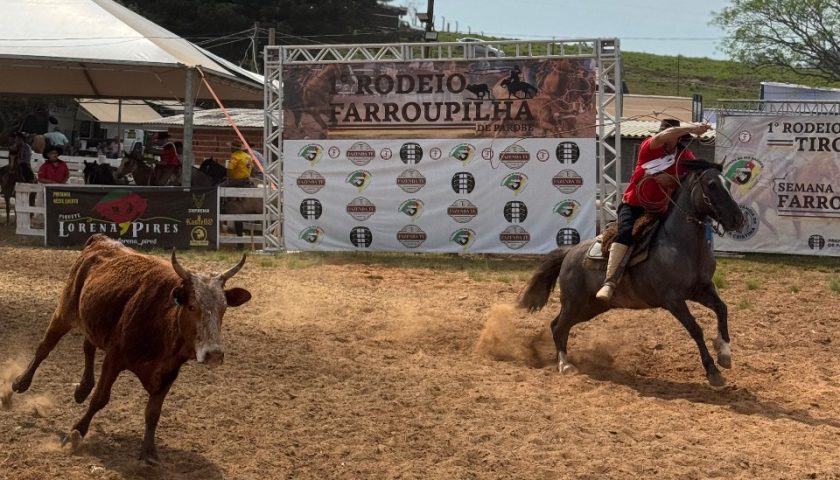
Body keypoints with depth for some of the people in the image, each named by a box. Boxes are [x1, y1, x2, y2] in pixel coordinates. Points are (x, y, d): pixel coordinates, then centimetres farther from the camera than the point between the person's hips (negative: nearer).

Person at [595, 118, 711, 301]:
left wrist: (673, 180, -19)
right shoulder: (649, 147, -9)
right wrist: (691, 128, -38)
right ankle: (609, 283, -40)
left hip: (660, 210, 6)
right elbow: (661, 138, -31)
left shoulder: (685, 156, 2)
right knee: (626, 232, -31)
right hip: (633, 204, -5)